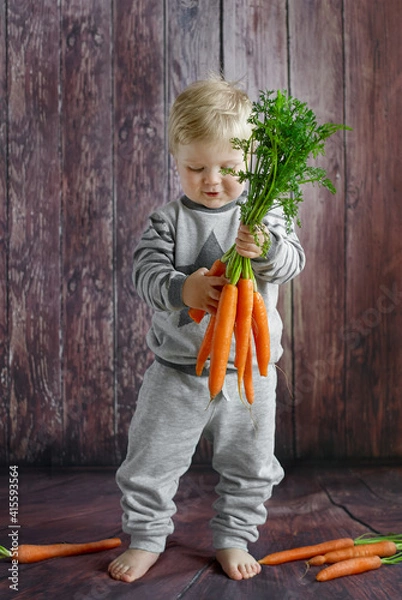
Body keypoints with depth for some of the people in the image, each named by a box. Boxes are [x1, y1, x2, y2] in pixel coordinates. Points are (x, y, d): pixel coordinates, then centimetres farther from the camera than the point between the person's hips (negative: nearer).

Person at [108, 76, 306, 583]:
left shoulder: (262, 216, -3)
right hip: (177, 367, 0)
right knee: (151, 461, 8)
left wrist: (265, 250, -37)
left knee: (248, 465, 13)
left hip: (248, 366, 1)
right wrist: (182, 288, -33)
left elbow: (292, 260, -15)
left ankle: (233, 537, 34)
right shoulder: (168, 220, -4)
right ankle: (145, 538, 29)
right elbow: (145, 270, -13)